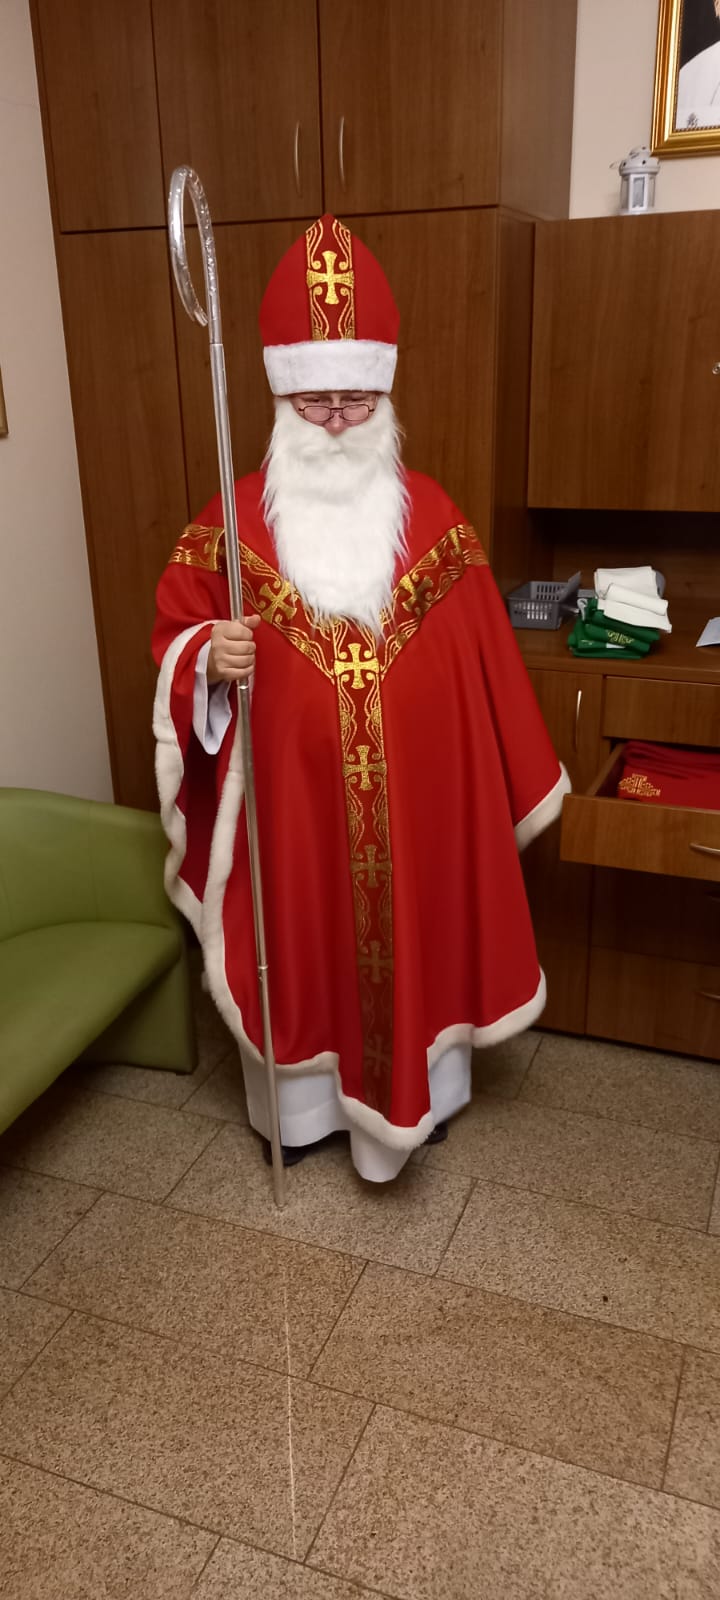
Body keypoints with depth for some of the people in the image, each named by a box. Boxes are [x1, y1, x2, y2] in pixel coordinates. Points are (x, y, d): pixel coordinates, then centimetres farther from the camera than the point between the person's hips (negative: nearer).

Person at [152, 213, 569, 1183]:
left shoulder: (431, 516, -4)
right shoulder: (236, 521, -6)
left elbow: (481, 662, 1)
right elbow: (175, 633, 1)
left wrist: (517, 781, 5)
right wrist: (209, 657, -23)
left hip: (414, 802, 1)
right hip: (288, 804, 0)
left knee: (413, 940, 17)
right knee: (298, 948, 16)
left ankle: (417, 1089, 43)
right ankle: (303, 1099, 42)